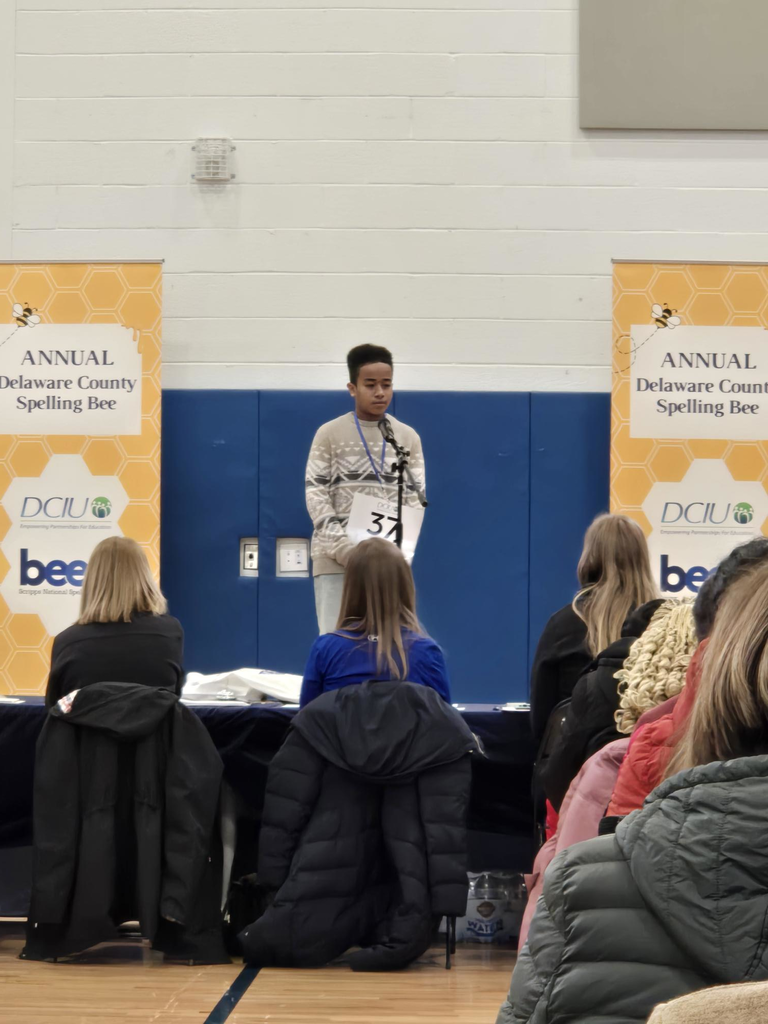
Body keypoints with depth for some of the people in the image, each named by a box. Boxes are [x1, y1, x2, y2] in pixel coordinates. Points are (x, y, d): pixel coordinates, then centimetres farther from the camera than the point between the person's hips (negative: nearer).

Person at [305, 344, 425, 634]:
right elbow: (315, 494, -3)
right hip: (335, 558, -2)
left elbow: (414, 499, 7)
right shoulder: (330, 434, 3)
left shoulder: (408, 437, 10)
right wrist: (343, 546, -16)